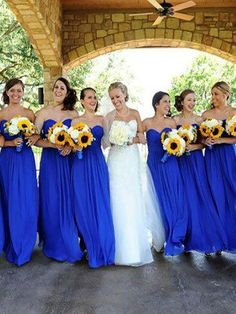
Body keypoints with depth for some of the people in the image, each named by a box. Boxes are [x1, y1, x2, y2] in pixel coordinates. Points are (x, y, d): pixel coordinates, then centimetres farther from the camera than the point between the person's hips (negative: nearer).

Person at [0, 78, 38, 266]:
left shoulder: (29, 113, 5)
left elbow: (36, 136, 9)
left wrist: (35, 138, -12)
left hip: (26, 161, 0)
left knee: (27, 203, 0)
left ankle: (24, 250, 18)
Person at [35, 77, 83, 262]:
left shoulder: (73, 114, 4)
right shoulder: (44, 113, 1)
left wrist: (70, 146, -14)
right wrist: (54, 144, -18)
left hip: (68, 161, 1)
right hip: (50, 161, -1)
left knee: (68, 201, 5)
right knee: (51, 202, 4)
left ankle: (70, 244, 23)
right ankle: (54, 245, 21)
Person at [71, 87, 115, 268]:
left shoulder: (102, 119, 11)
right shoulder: (76, 121, 5)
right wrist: (75, 146, -14)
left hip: (99, 164, 2)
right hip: (82, 165, -1)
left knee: (101, 205, 3)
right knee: (84, 205, 2)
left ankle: (103, 249, 17)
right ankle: (89, 246, 20)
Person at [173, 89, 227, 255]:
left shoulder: (199, 119, 5)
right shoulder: (175, 120, 3)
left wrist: (194, 146, -14)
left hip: (197, 161, 1)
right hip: (182, 162, -1)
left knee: (201, 197, 0)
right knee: (187, 198, 2)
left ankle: (208, 238, 10)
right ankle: (190, 238, 15)